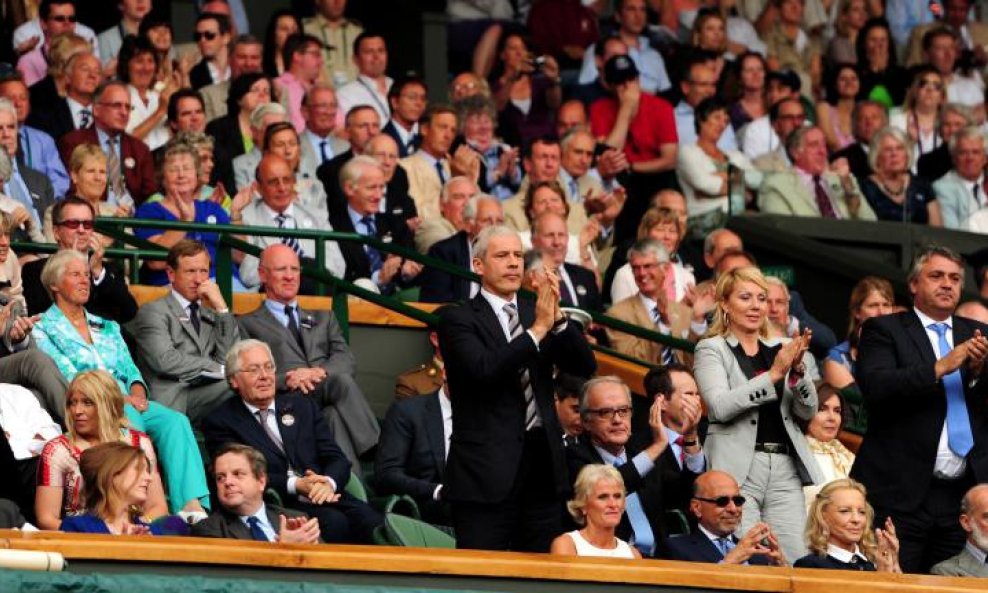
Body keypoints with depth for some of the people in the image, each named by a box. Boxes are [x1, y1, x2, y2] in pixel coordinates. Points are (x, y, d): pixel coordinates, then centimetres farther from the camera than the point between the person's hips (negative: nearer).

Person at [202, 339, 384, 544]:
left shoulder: (302, 406, 21)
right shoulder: (220, 422, 7)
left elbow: (336, 458, 13)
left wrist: (328, 482, -10)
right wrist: (295, 485, -17)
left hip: (325, 497, 4)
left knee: (373, 524, -28)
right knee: (334, 522, -34)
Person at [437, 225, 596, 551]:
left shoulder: (536, 312, 13)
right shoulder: (460, 319, -3)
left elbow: (585, 366, 4)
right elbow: (484, 370, -20)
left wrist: (557, 318, -12)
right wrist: (538, 329, -21)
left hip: (542, 464, 6)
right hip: (487, 469, -5)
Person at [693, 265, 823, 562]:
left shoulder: (780, 349, 17)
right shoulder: (712, 349, 5)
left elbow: (808, 411, 11)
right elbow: (720, 406, -11)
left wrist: (797, 370, -8)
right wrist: (774, 374, -16)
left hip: (785, 468, 4)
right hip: (738, 469, -4)